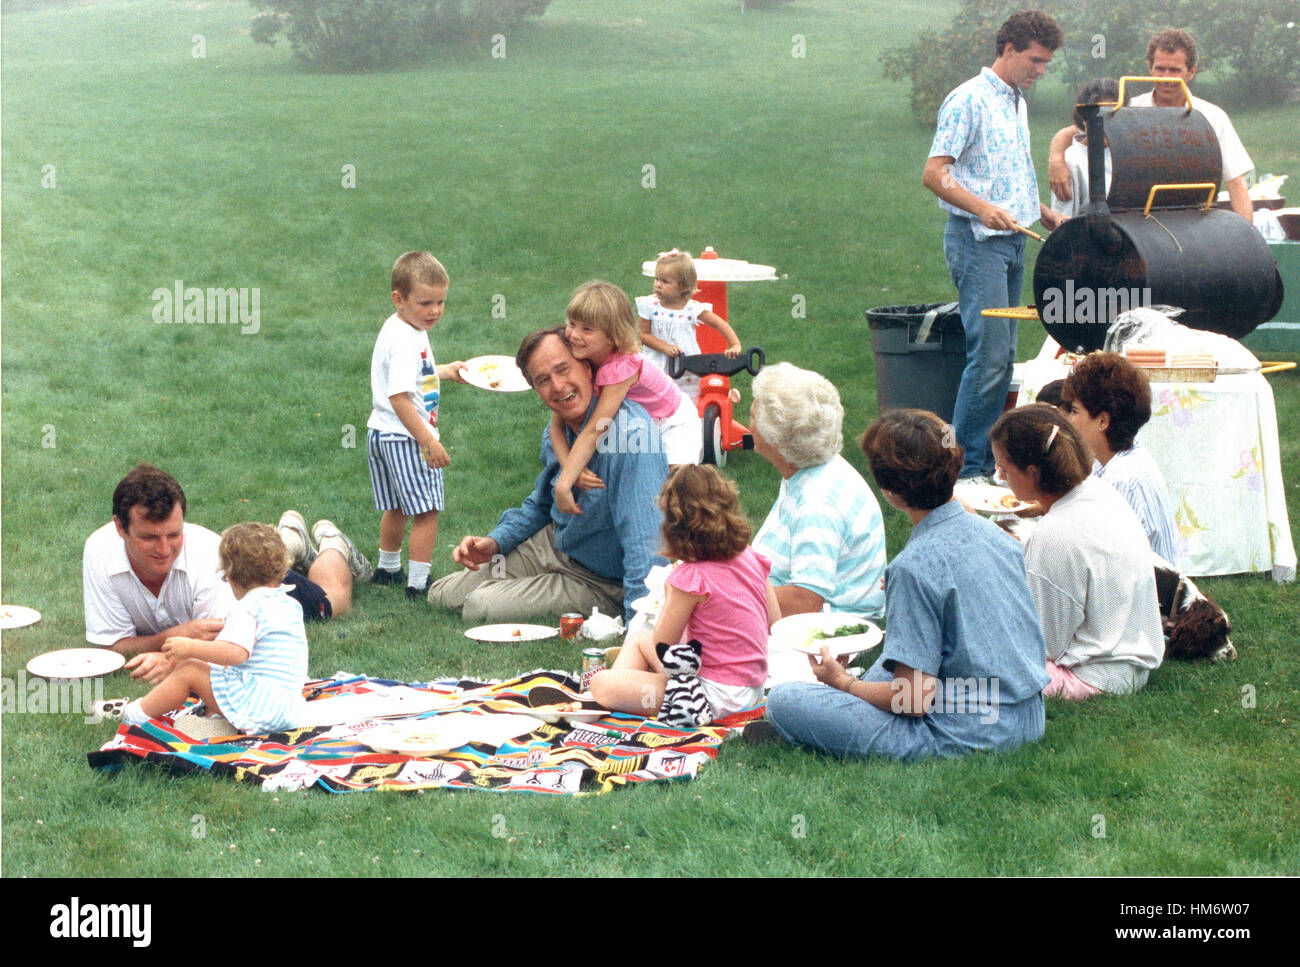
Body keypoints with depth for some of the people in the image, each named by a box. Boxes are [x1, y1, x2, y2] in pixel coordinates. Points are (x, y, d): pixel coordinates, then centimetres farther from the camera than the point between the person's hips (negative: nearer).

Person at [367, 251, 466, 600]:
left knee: (397, 507, 24)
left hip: (383, 436, 11)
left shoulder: (406, 330, 11)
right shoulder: (404, 341, -22)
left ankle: (388, 568, 38)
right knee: (426, 510, -7)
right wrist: (429, 442, -28)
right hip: (404, 438, -11)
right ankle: (418, 583, -4)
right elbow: (399, 398, -28)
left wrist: (445, 371, 31)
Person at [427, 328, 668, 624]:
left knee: (480, 606, -18)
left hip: (601, 584, -7)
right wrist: (495, 542, 1)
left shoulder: (630, 431, -32)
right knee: (442, 594, 10)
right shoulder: (555, 433, -4)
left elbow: (646, 543, -38)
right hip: (554, 544, 8)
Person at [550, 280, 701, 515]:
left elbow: (594, 430, -43)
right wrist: (570, 469, -37)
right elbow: (557, 424, -20)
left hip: (673, 419, -6)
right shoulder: (578, 359, -20)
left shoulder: (621, 366, -39)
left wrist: (564, 484, -47)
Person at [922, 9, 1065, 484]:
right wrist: (982, 208, -29)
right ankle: (966, 467, -7)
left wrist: (1047, 214, 18)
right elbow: (934, 173, -17)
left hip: (1013, 240, 9)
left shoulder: (1018, 103, 18)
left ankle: (990, 458, 14)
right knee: (990, 355, -13)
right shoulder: (969, 99, -11)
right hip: (977, 242, -9)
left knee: (1002, 356, 9)